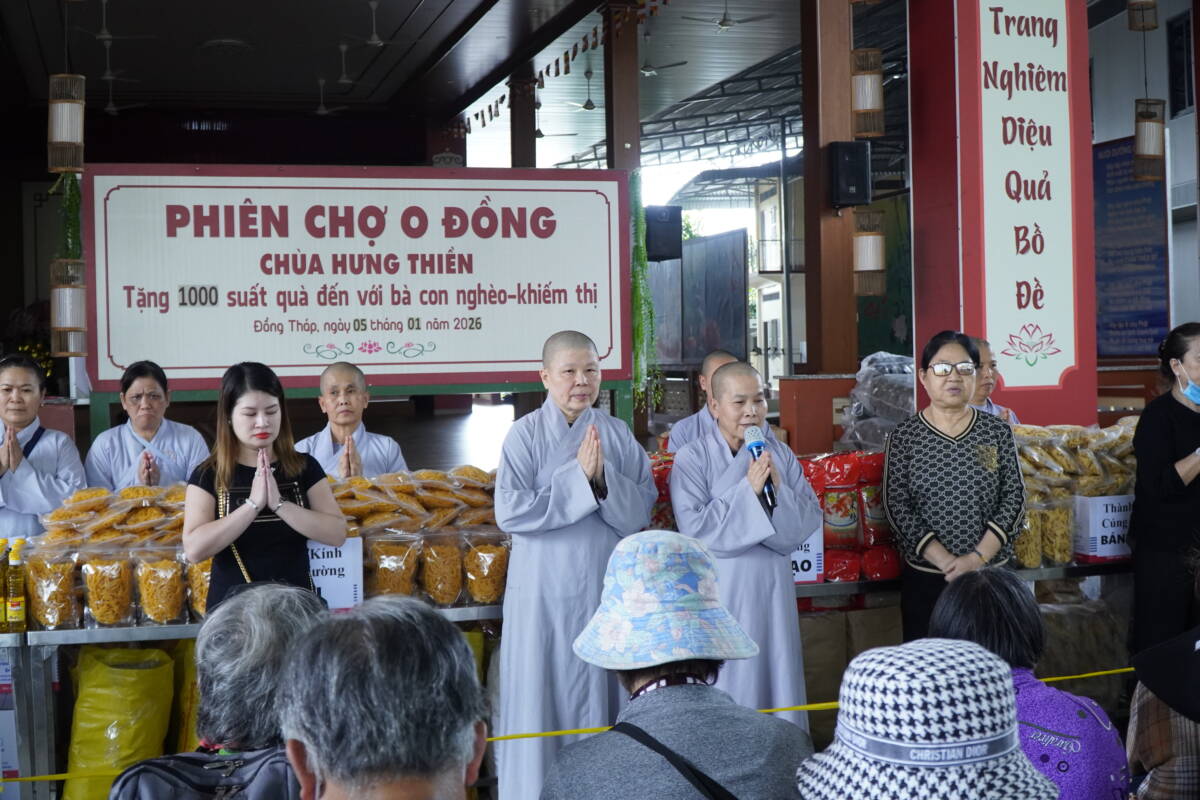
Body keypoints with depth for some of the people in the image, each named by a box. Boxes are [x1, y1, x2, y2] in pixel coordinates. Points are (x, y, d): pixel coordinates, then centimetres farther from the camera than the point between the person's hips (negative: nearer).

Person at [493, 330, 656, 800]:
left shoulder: (618, 435, 4)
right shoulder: (525, 435, -4)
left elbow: (640, 512, -1)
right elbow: (511, 512, -13)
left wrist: (603, 478, -18)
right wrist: (577, 477, -16)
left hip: (607, 589, 3)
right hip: (545, 590, -2)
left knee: (601, 695, 8)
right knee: (541, 697, 3)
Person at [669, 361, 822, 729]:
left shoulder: (781, 454, 6)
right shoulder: (692, 459, -7)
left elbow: (810, 520, 2)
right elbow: (695, 529, -16)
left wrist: (779, 489, -15)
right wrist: (748, 490, -19)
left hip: (773, 586, 4)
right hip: (721, 591, -4)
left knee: (778, 677, 11)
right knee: (727, 683, 1)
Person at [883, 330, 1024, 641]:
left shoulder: (998, 431, 4)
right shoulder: (904, 437, -1)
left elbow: (1014, 496, 0)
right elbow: (898, 507, -6)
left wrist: (977, 558, -12)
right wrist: (947, 562, -14)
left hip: (991, 576, 1)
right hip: (926, 580, -1)